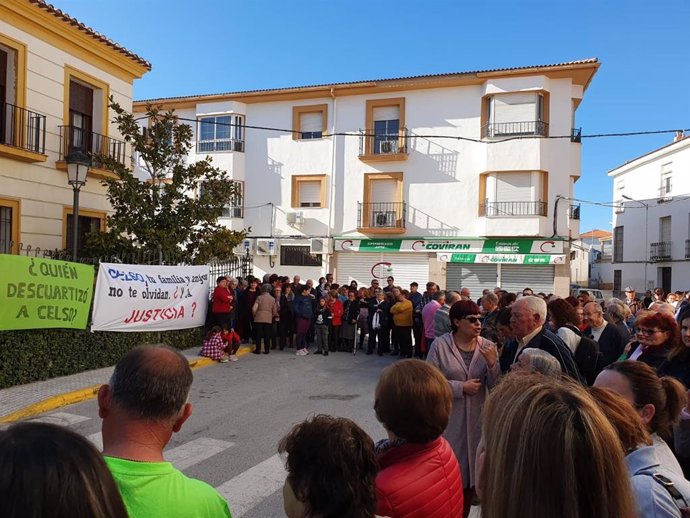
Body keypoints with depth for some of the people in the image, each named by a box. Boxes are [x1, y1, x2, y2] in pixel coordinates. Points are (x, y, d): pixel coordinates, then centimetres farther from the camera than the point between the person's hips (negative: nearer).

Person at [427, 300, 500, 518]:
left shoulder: (488, 347, -3)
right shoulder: (440, 345, -11)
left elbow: (495, 386, -4)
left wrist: (493, 363, -20)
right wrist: (461, 387, -15)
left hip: (477, 418, 3)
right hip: (448, 418, -2)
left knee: (471, 471, 15)